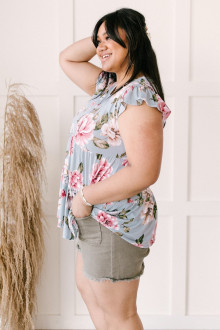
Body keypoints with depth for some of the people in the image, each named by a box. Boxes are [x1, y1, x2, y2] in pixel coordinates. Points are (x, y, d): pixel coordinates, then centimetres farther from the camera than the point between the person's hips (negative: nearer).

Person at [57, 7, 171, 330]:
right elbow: (67, 59, 18)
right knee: (87, 287, 27)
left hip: (114, 222, -10)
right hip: (97, 217, 10)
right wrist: (101, 39, 3)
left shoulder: (139, 98, -23)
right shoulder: (107, 86, 6)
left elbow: (144, 173, -31)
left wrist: (85, 198, -22)